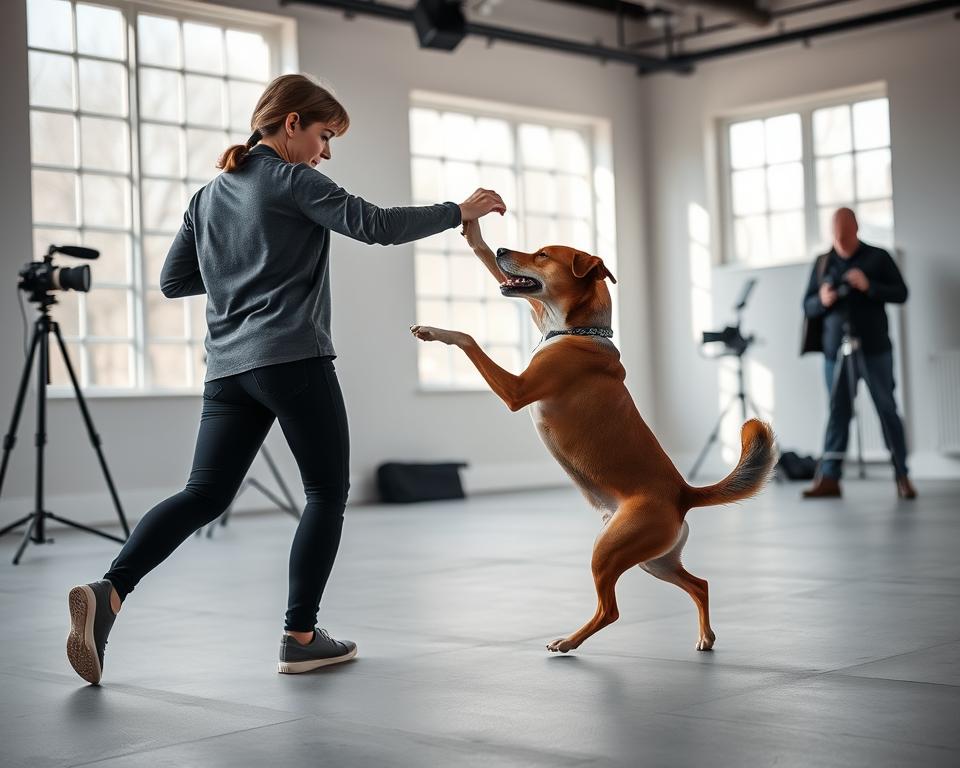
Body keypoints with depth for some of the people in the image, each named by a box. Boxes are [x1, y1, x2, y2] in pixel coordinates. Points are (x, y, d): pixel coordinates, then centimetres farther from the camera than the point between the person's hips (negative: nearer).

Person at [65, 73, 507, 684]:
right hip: (294, 360, -7)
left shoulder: (209, 195, 19)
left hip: (228, 369, 7)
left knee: (205, 496, 6)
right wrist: (460, 212, 0)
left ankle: (109, 591, -13)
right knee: (328, 490, 6)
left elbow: (172, 280, 20)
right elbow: (378, 226, -10)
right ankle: (300, 637, 5)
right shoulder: (293, 181, -3)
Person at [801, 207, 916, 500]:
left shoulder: (878, 257, 5)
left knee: (887, 410, -1)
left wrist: (869, 286, -16)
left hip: (874, 350, -2)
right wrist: (822, 301, -9)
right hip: (835, 351, 2)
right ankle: (829, 478, 0)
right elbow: (807, 306, 14)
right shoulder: (823, 263, 13)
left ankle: (902, 476, 3)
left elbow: (901, 293, 0)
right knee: (838, 413, 1)